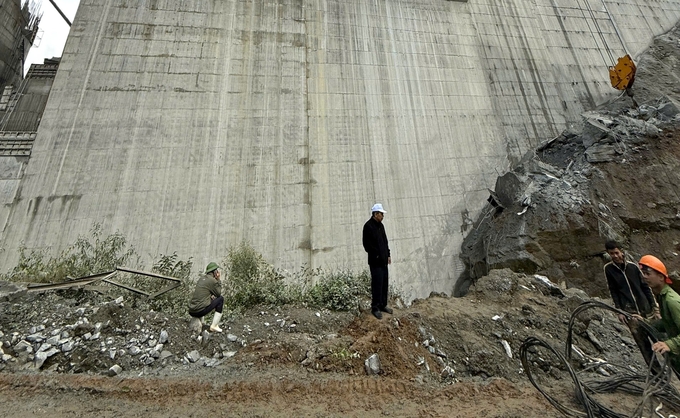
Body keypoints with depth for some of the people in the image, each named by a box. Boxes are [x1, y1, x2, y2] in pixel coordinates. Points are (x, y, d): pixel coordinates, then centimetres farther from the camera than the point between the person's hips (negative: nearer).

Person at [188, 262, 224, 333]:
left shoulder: (202, 278, 11)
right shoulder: (213, 280, -11)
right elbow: (218, 294, 3)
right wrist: (218, 279, 3)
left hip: (191, 311, 8)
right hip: (200, 310, -8)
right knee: (221, 299, 6)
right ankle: (214, 326, 6)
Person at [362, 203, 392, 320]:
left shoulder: (380, 225, 13)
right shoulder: (368, 226, -13)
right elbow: (367, 244, -18)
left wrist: (388, 255, 13)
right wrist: (377, 254, -15)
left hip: (383, 260, 8)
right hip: (375, 261, -8)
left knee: (384, 283, 14)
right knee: (377, 284, -4)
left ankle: (383, 305, 28)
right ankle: (375, 308, 10)